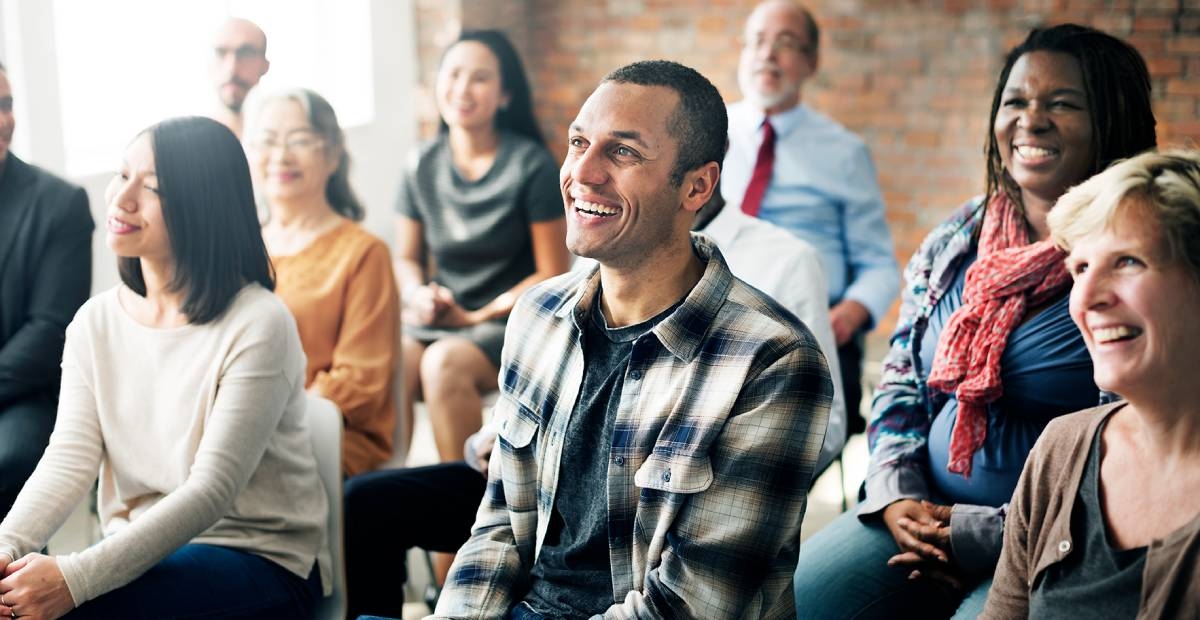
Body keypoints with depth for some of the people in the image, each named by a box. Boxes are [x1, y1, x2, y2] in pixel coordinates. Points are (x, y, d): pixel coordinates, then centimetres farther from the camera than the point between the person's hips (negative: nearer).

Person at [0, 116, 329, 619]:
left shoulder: (258, 326, -16)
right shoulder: (95, 322, 4)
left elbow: (211, 491, -21)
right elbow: (69, 458, -3)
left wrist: (75, 578, -29)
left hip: (260, 560, -5)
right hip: (141, 554, 5)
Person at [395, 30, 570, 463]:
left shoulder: (530, 165, -6)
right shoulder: (423, 166, 6)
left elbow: (553, 275, -5)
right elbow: (407, 258, 16)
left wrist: (477, 316, -11)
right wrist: (419, 294, -7)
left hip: (510, 319, -3)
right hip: (436, 316, 4)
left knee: (444, 362, -34)